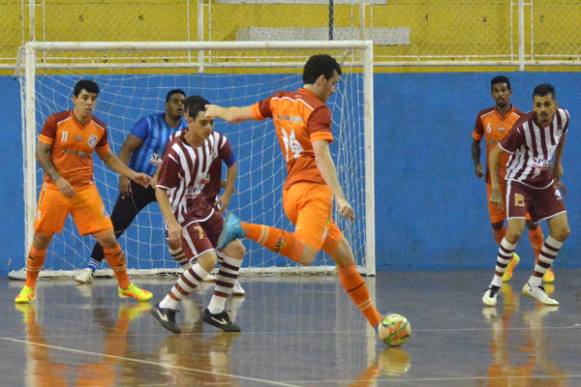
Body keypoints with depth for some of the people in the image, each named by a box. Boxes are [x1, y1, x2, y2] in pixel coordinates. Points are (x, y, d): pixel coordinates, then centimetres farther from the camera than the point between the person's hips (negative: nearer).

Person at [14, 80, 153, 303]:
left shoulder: (99, 129, 1)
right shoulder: (55, 122, -9)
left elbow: (108, 158, 15)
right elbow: (41, 153, -7)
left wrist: (133, 175, 4)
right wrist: (58, 179, -18)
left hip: (85, 190, 2)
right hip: (55, 189, -2)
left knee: (108, 238, -4)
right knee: (41, 239, 2)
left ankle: (125, 287, 11)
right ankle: (28, 288, 21)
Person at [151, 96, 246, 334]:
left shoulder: (216, 141, -5)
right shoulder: (176, 152, -24)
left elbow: (232, 164, 15)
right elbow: (160, 190, -20)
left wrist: (226, 196, 11)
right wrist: (172, 223, -28)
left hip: (206, 208, 7)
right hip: (183, 214, -7)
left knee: (235, 249, 1)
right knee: (208, 259, -22)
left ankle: (215, 311, 12)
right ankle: (166, 308, -14)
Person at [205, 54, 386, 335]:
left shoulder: (280, 101, 16)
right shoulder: (318, 109, -5)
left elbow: (238, 114, 25)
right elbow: (321, 155, -18)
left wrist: (219, 111, 48)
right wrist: (340, 197, -23)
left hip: (291, 191, 9)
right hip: (313, 189, -9)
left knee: (344, 256, 14)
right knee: (304, 255, -31)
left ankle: (376, 321, 16)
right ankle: (242, 228, -37)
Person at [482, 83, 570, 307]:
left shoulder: (562, 117, -14)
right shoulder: (523, 127, -29)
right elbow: (495, 153, -20)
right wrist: (495, 187, -23)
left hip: (545, 181, 6)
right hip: (519, 181, -6)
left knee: (562, 231, -3)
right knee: (515, 232, -21)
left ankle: (534, 285, 9)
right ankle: (495, 285, -4)